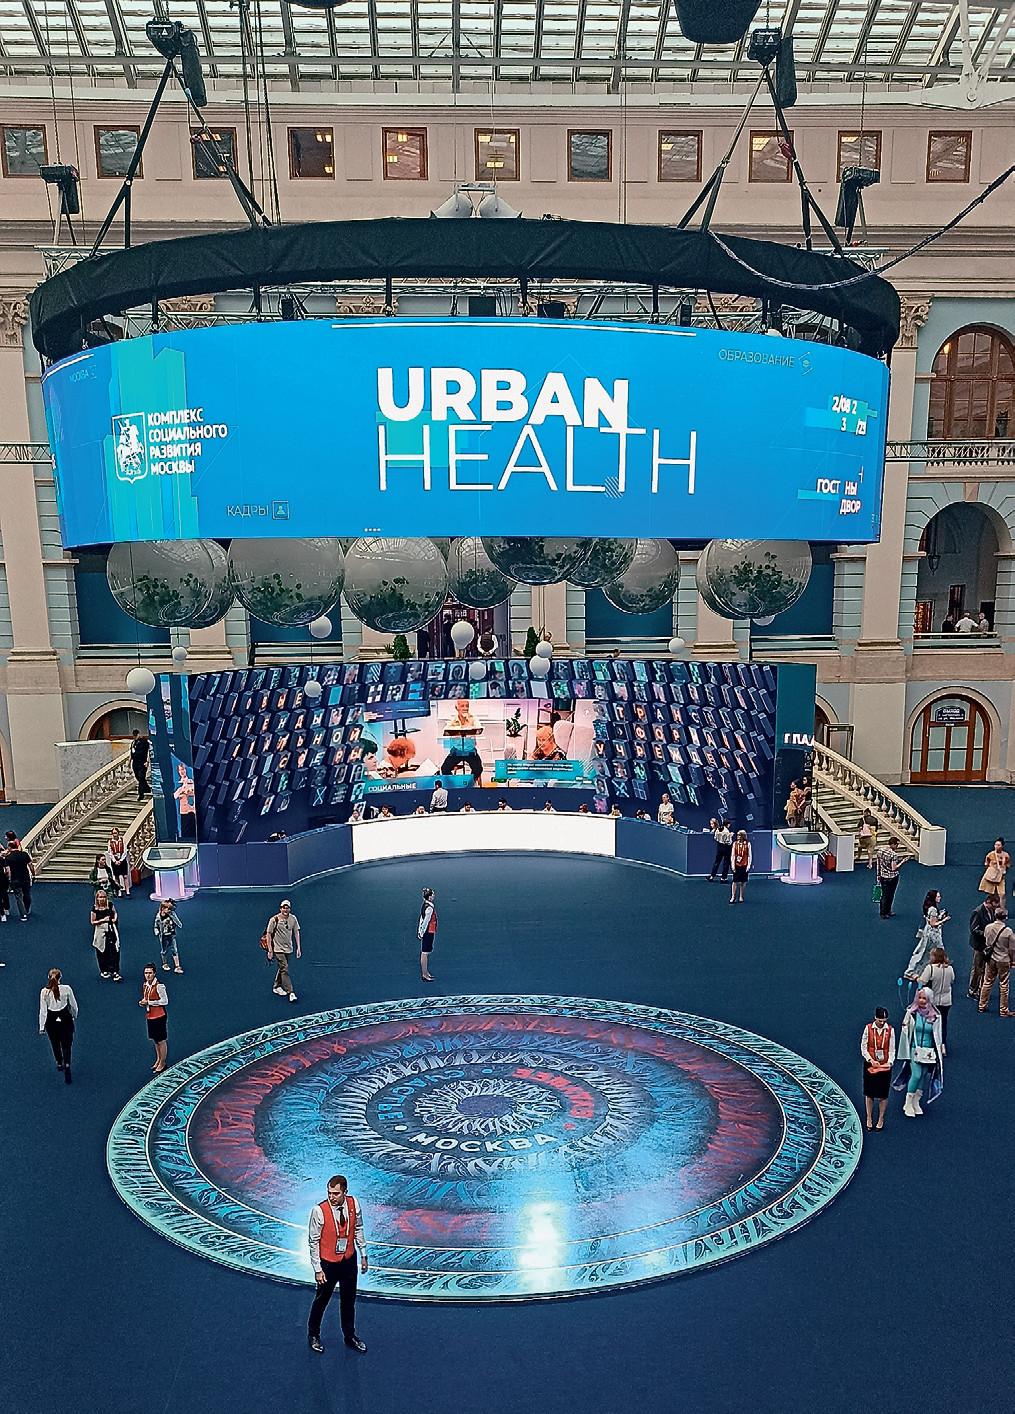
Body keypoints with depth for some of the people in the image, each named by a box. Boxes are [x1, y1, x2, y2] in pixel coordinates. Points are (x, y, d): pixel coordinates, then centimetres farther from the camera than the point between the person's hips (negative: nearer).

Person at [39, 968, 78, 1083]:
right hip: (65, 1019, -1)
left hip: (51, 1021, 1)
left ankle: (59, 1063, 40)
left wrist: (41, 1027, -1)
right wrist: (74, 1016, 14)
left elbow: (42, 1011, -9)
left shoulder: (44, 992, -13)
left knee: (55, 1044, 23)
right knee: (66, 1045, 5)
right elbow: (74, 1005, -4)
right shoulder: (66, 989, -15)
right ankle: (67, 1065, -13)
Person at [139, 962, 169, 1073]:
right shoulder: (145, 985, 5)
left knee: (161, 1040, 2)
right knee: (155, 1040, 19)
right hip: (149, 1016, 7)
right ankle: (158, 1060, 34)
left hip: (159, 1016, -7)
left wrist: (149, 1002, -18)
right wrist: (143, 1003, -2)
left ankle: (162, 1063, 14)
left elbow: (165, 1001, -17)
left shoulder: (159, 986, -18)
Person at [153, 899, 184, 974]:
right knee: (165, 951, 14)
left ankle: (177, 967, 7)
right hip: (164, 937, -1)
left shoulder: (172, 914, -9)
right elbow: (156, 926, 3)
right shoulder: (159, 917, -10)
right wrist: (156, 931, -15)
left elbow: (180, 924, -6)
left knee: (175, 950, 1)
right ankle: (165, 964, 39)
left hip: (172, 935, 1)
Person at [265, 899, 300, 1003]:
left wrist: (298, 948, 3)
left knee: (282, 968, 16)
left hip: (289, 949, 5)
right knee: (285, 970, -11)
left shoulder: (293, 918, 0)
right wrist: (270, 950, -9)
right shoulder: (274, 920, -13)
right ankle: (290, 992, -12)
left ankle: (277, 987, 35)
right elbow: (269, 934, -7)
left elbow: (296, 932, 7)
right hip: (278, 949, -5)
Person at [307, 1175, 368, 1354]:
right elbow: (314, 1242, -14)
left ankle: (350, 1335, 40)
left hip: (349, 1260, 3)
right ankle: (313, 1334, 40)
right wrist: (318, 1269, -11)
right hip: (328, 1263, -3)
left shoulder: (353, 1204, -14)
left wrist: (363, 1255, 9)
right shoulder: (319, 1211, -25)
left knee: (349, 1300, 19)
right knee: (322, 1300, 15)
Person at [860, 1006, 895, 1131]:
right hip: (870, 1064, 0)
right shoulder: (868, 1028, -6)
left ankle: (881, 1119, 23)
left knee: (883, 1094, 6)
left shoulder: (890, 1030, -4)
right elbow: (863, 1047, -2)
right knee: (869, 1093, 7)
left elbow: (892, 1049, 0)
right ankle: (869, 1118, 23)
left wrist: (889, 1062, -14)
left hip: (885, 1066, 0)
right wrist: (871, 1060, -13)